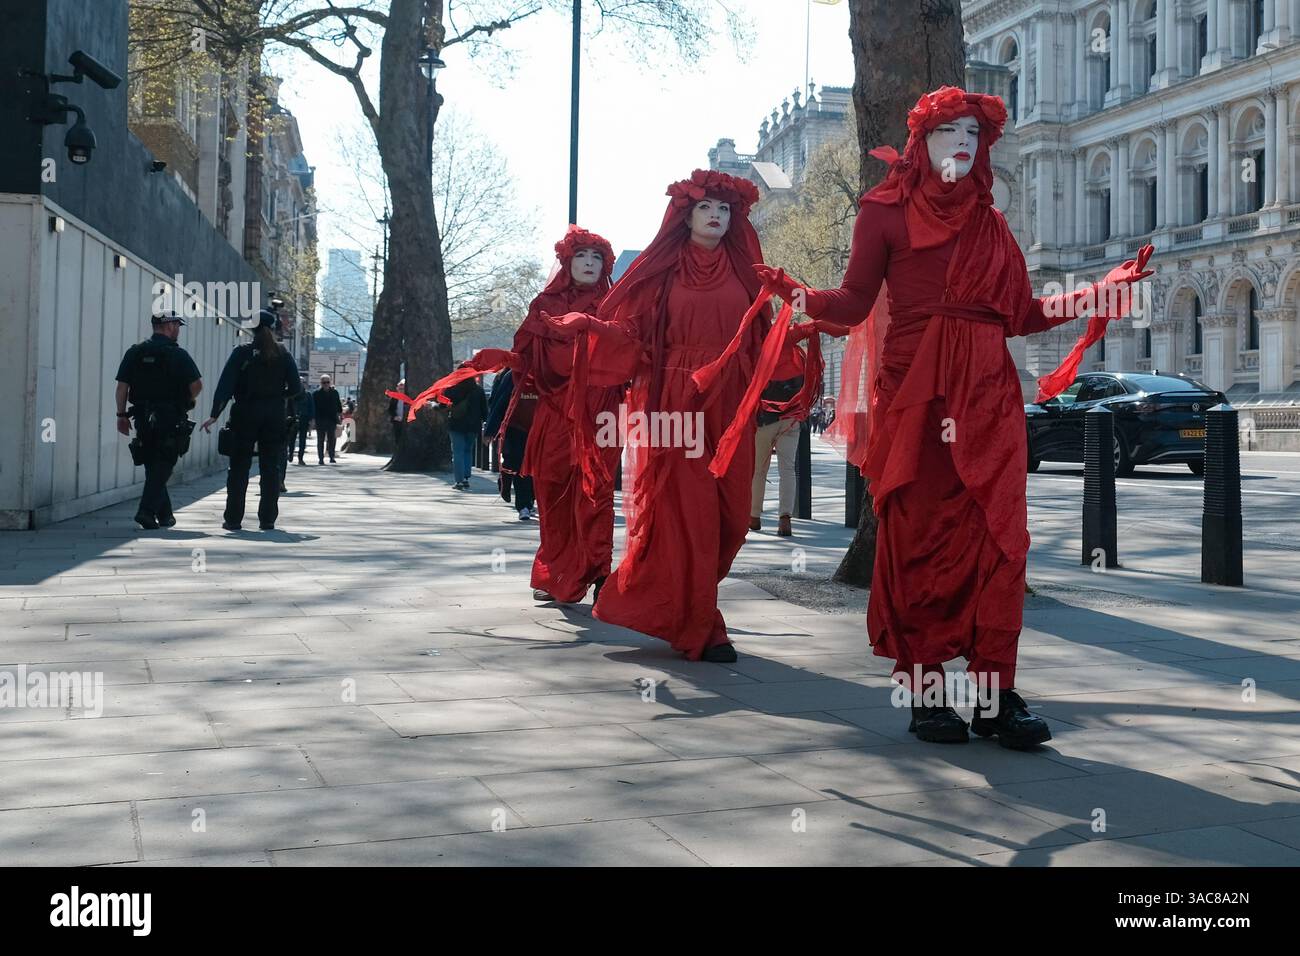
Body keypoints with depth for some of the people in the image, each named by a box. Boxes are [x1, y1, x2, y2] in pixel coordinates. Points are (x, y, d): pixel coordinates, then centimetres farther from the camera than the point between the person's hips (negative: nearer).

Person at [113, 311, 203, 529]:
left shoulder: (135, 352, 6)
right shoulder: (178, 354, -6)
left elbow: (122, 386, 3)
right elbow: (197, 384, -10)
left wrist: (122, 415, 8)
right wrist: (186, 401, 9)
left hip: (143, 419, 5)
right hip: (171, 419, -4)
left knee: (153, 467, 14)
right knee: (162, 468, -1)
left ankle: (164, 514, 20)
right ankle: (147, 511, -13)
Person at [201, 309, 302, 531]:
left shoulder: (242, 353, -3)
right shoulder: (283, 354, 2)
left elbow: (225, 385, -9)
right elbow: (295, 388, -2)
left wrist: (215, 414, -11)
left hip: (245, 415, -1)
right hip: (274, 417, 1)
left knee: (239, 468, 5)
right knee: (270, 468, 7)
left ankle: (233, 519, 5)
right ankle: (267, 519, 5)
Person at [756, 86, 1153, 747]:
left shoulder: (990, 223, 19)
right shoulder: (886, 212, 8)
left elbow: (1022, 315, 15)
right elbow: (853, 303, 1)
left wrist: (1109, 288, 14)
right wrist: (796, 294, -18)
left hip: (987, 395, 4)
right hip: (914, 393, -3)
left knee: (996, 536, -5)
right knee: (919, 537, -5)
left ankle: (995, 693, -2)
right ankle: (924, 693, 2)